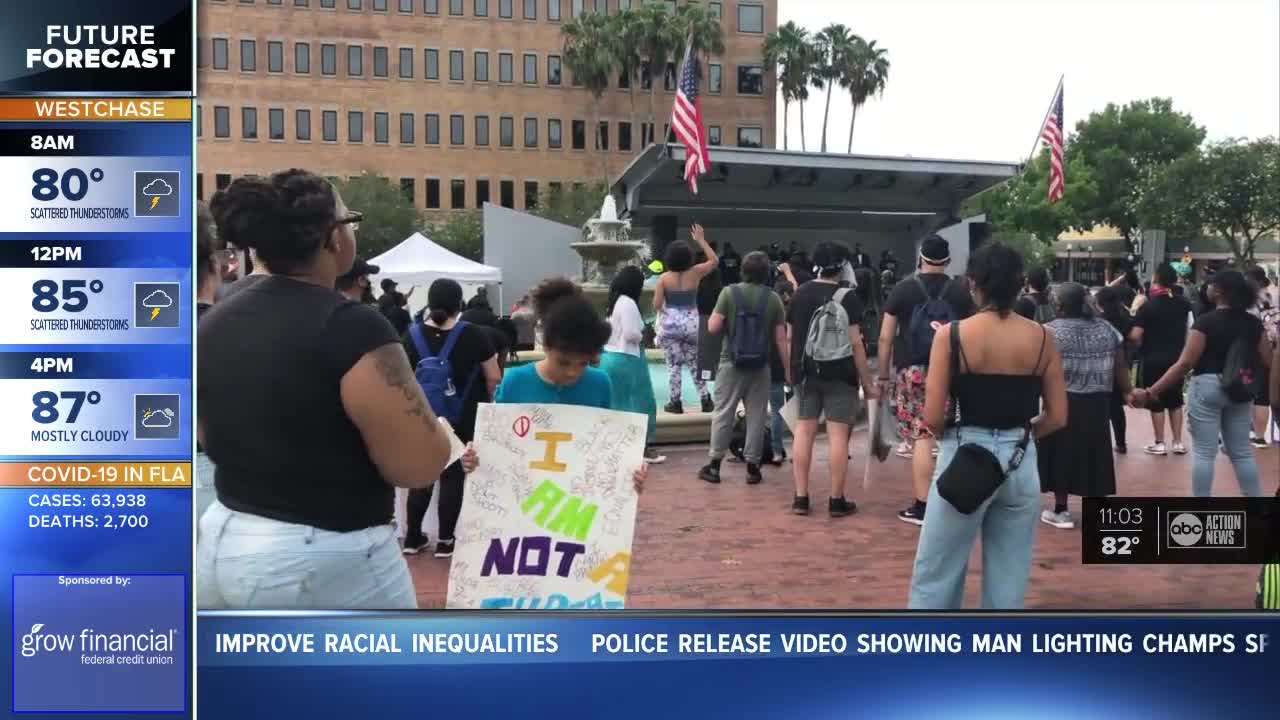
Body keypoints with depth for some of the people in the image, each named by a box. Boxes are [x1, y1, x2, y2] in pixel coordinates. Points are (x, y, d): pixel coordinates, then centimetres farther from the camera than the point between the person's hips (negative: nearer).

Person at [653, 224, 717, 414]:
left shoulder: (664, 278, -8)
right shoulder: (695, 273, -4)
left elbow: (657, 305, -10)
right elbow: (714, 260, 10)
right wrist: (701, 240, 9)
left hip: (670, 324, -2)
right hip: (691, 323, 2)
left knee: (674, 364, 3)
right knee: (695, 364, 12)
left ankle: (676, 403, 4)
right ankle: (706, 400, 12)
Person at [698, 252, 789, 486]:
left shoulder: (729, 293, -5)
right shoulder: (773, 299, -2)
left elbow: (713, 328, -9)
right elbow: (781, 338, -3)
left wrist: (713, 316, 13)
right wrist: (788, 369, 3)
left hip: (731, 363, -1)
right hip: (760, 366, 1)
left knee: (723, 414, 6)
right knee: (756, 416, 7)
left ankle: (715, 464, 8)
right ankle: (752, 466, 9)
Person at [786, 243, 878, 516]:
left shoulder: (800, 293, 6)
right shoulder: (847, 297, -8)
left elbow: (791, 337, 11)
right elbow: (855, 342, -11)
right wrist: (867, 380, -5)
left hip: (807, 372, 5)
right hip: (839, 373, -4)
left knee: (804, 430, 7)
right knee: (838, 434, -2)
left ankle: (800, 497, 8)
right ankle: (837, 500, 1)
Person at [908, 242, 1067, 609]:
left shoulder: (951, 335, -10)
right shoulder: (1042, 338, -1)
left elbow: (933, 418, -12)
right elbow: (1057, 417, 1)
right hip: (1020, 462, 3)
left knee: (936, 575, 8)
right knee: (1009, 579, 14)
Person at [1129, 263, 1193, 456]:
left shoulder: (1148, 306, -15)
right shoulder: (1182, 304, 1)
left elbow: (1134, 335, -20)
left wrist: (1142, 344, 0)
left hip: (1153, 360, -5)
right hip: (1177, 358, 5)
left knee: (1157, 402, 4)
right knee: (1175, 401, 14)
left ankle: (1160, 444, 8)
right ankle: (1178, 442, 17)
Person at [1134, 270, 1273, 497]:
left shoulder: (1206, 321, -14)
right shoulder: (1253, 323, 1)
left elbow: (1185, 363, -18)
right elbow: (1267, 363, 4)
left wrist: (1150, 392, -17)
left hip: (1207, 387, -5)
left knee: (1204, 452, 2)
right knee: (1242, 452, 15)